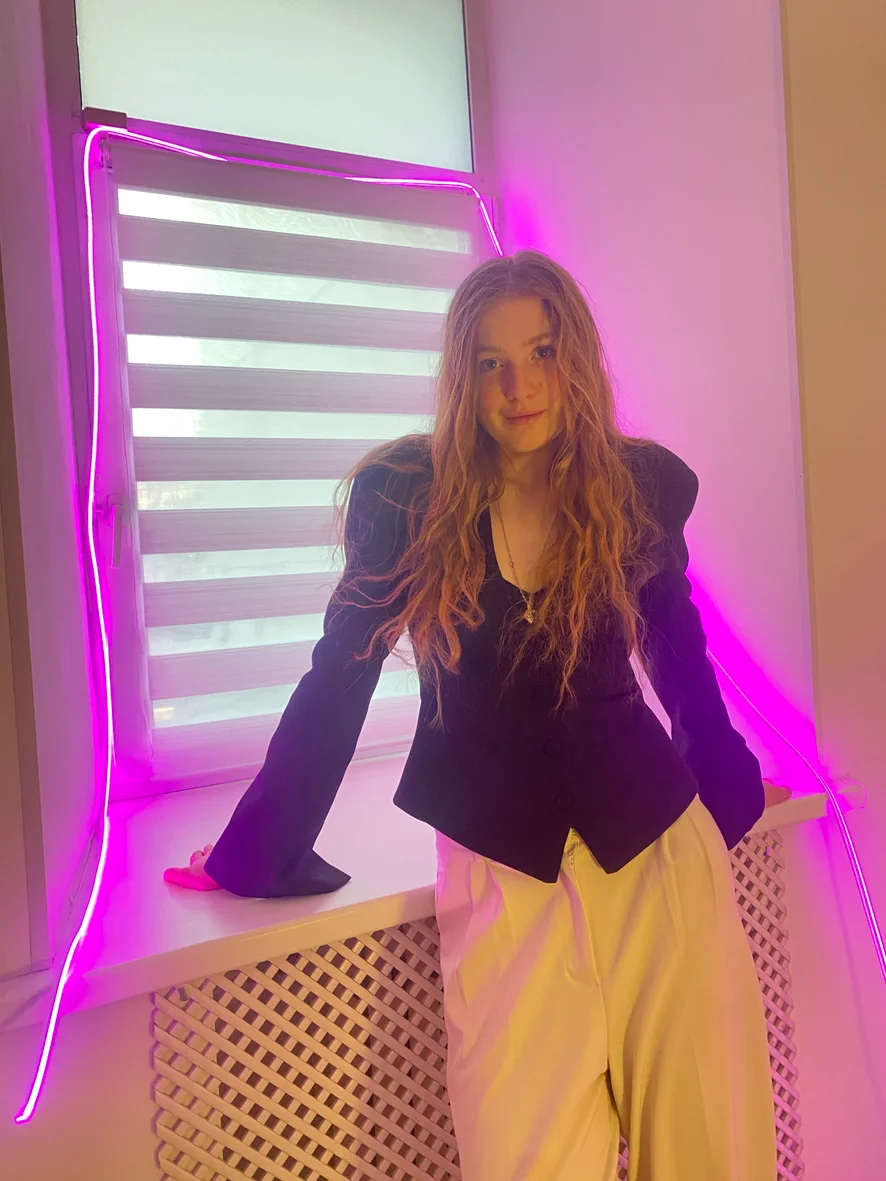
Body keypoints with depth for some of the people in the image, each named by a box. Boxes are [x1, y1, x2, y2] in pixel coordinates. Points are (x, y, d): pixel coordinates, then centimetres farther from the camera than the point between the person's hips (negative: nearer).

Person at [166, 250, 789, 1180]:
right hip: (501, 855, -1)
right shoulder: (405, 493, -8)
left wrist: (728, 783, 21)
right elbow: (339, 677, -2)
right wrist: (256, 855, 0)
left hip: (657, 834, 2)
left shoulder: (644, 485, -1)